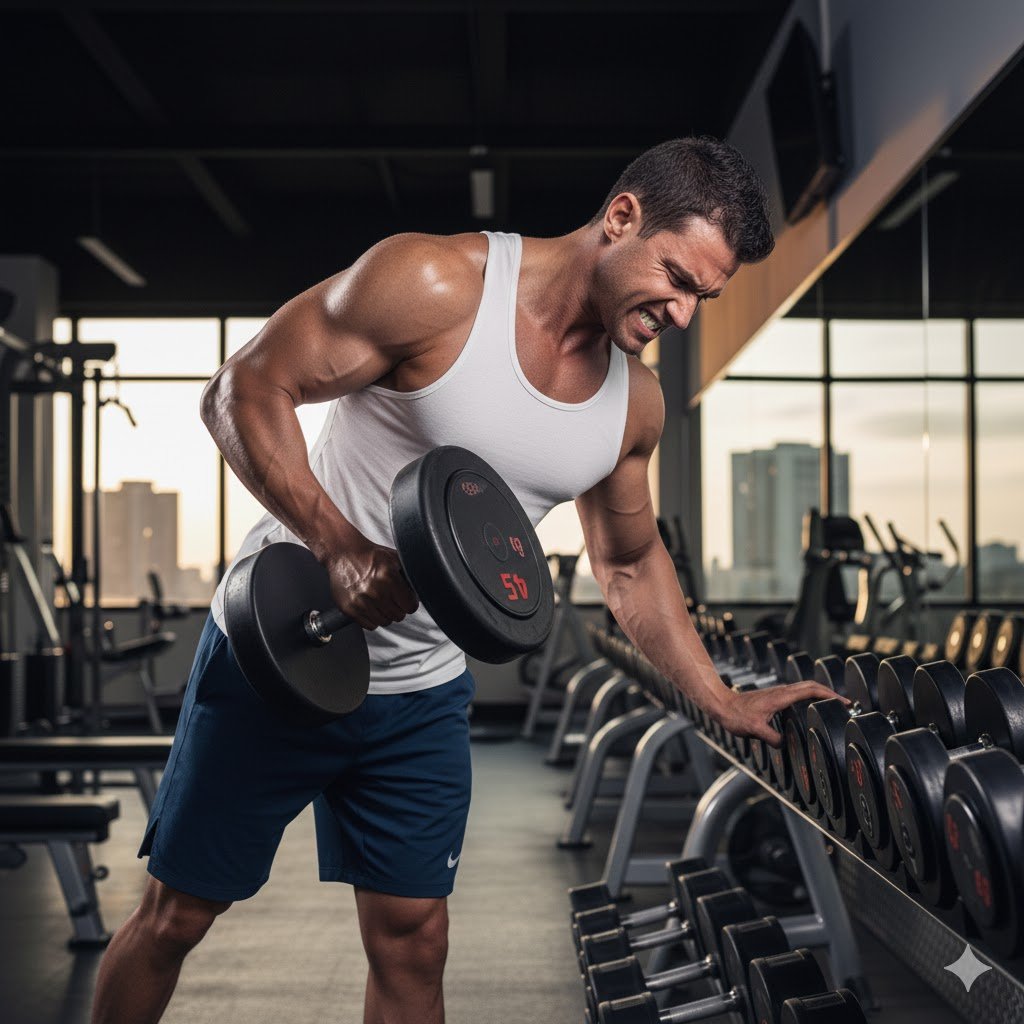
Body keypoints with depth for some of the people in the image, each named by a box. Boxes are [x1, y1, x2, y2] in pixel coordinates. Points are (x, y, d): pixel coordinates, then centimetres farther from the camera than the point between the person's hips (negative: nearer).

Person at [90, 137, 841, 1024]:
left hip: (425, 693, 5)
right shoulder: (435, 283, -21)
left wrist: (726, 704, 9)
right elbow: (243, 391, -19)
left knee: (412, 943, 8)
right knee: (176, 916, 9)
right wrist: (341, 550, -30)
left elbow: (631, 562, 13)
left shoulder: (635, 404, -1)